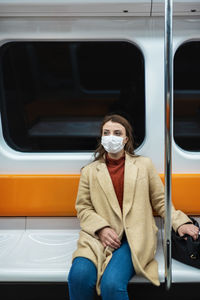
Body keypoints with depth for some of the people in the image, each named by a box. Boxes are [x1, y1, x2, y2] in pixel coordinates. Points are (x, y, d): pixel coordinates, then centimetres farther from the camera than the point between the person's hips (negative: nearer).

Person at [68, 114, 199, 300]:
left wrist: (180, 222, 1)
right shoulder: (90, 171, 14)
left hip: (134, 238, -1)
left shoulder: (144, 165, 14)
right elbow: (83, 208, 10)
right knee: (79, 275, -28)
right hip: (99, 237, 2)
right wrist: (101, 229, -8)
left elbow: (160, 201, 17)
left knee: (112, 284, -29)